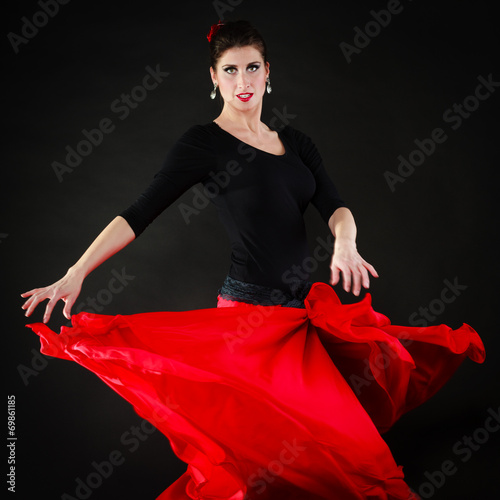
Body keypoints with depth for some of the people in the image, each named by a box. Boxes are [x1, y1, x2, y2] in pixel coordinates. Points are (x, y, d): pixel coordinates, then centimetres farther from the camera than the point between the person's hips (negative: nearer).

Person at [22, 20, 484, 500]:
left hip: (301, 311, 6)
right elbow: (138, 214, -9)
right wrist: (75, 274, -18)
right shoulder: (205, 142, -4)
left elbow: (335, 207, 2)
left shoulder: (294, 141, 12)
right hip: (250, 311, -6)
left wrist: (344, 243, -22)